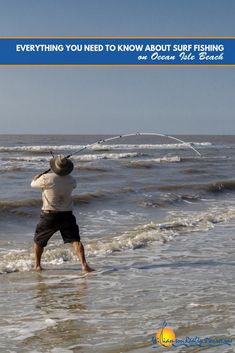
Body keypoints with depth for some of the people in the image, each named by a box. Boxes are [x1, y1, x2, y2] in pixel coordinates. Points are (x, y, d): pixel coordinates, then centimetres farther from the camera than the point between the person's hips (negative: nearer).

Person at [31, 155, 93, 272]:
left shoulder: (47, 178, -17)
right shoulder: (71, 180, -5)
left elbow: (33, 184, 1)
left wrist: (36, 178, 25)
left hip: (49, 215, -2)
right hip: (67, 214, 2)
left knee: (39, 241, 18)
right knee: (75, 240, 0)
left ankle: (37, 265, 27)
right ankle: (84, 264, -14)